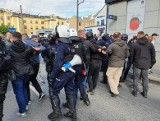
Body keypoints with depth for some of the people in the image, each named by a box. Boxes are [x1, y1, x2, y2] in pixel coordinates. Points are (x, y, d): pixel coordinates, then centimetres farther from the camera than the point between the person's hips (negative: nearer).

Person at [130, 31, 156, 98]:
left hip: (137, 64, -2)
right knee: (145, 79, 12)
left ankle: (135, 92, 18)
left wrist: (132, 62, 12)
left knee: (136, 78, 8)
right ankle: (145, 93, 21)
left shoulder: (135, 44, -5)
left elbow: (132, 55, 0)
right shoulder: (150, 44, 0)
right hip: (146, 65, 2)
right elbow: (153, 55, 4)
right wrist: (151, 63, 12)